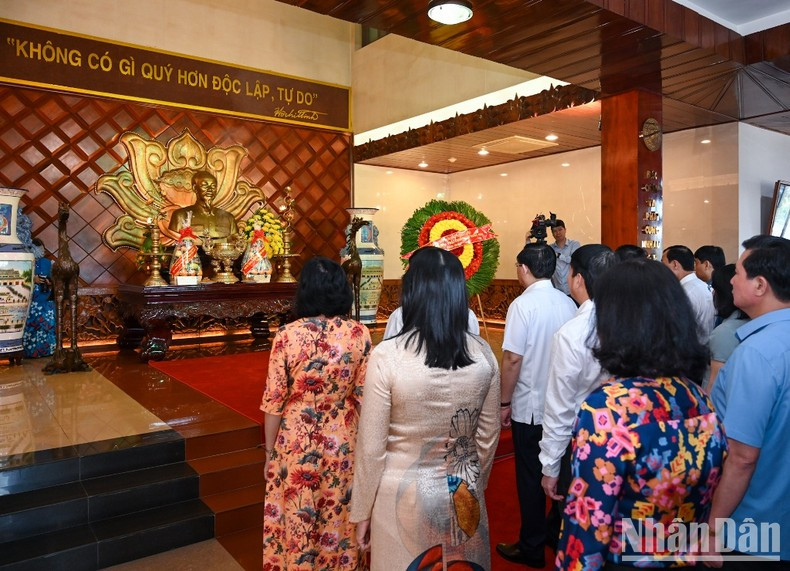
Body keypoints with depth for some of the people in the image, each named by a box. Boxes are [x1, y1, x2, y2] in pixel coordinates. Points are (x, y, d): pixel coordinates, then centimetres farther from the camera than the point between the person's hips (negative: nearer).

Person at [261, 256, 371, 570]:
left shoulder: (287, 335, -16)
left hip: (296, 442, -1)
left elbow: (273, 402, -10)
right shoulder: (360, 333, -12)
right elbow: (365, 396, -6)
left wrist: (269, 452, 3)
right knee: (340, 517, 22)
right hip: (343, 442, 2)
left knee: (297, 519, 19)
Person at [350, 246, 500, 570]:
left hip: (403, 495, -3)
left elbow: (371, 447, -14)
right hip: (463, 498, 3)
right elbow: (488, 436, 1)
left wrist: (362, 511, 1)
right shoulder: (483, 355, -10)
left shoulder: (387, 356, -21)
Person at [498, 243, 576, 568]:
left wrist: (505, 402, -7)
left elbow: (512, 359, -18)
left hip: (530, 407, -6)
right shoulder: (568, 304, -1)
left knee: (531, 478, 8)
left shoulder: (523, 304, -17)